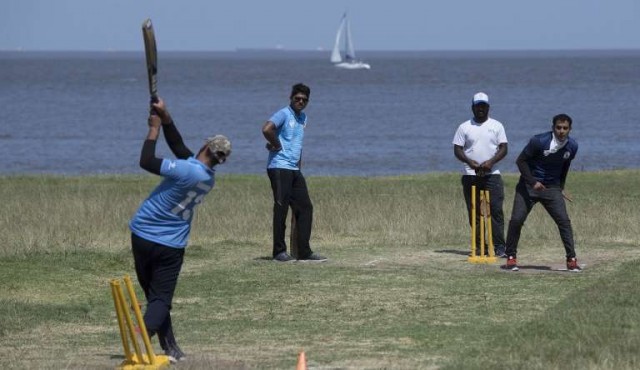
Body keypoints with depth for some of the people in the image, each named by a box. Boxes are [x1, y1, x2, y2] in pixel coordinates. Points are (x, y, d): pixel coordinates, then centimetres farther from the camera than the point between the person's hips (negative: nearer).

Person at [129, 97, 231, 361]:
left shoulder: (187, 171, -19)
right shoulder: (208, 176, 1)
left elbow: (146, 161, -17)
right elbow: (178, 146, 11)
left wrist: (155, 128, -8)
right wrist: (165, 118, 5)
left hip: (142, 235, -3)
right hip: (170, 244, 3)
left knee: (154, 295, 13)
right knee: (161, 298, 2)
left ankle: (169, 349, 14)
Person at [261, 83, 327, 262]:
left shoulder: (303, 118, 17)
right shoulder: (284, 114, -8)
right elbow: (267, 129, -24)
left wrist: (298, 161, 11)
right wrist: (277, 146, -12)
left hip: (294, 169, 8)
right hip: (279, 167, -8)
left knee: (305, 208, 6)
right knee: (281, 208, -5)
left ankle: (304, 251, 9)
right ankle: (279, 251, 0)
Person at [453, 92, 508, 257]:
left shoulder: (496, 126, 9)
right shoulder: (464, 127, 9)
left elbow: (503, 148, 3)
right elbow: (457, 150, 3)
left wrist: (491, 162, -15)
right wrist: (470, 162, -16)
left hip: (492, 174, -1)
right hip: (470, 175, 1)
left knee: (496, 210, -10)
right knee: (474, 212, 0)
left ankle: (499, 246, -13)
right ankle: (479, 247, 4)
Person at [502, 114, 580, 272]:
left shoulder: (572, 146, -4)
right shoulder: (539, 141, -19)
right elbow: (521, 161, -12)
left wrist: (560, 187, 16)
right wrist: (533, 182, -21)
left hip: (552, 188, 3)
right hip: (528, 186, -3)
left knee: (564, 221, -10)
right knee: (516, 220, -10)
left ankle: (571, 259, -3)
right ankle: (511, 257, 5)